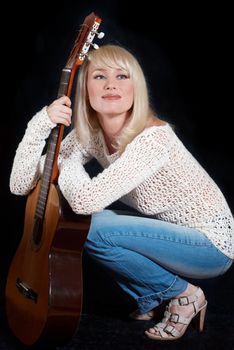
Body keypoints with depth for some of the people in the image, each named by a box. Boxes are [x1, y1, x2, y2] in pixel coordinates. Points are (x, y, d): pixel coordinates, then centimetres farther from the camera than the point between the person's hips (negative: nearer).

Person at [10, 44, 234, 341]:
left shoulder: (153, 137, -30)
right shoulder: (90, 134, -7)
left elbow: (85, 200, -40)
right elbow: (20, 185, -11)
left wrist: (65, 158, -19)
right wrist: (43, 122, -24)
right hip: (169, 232, 7)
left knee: (94, 229, -23)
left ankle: (184, 294, -1)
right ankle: (153, 299, 12)